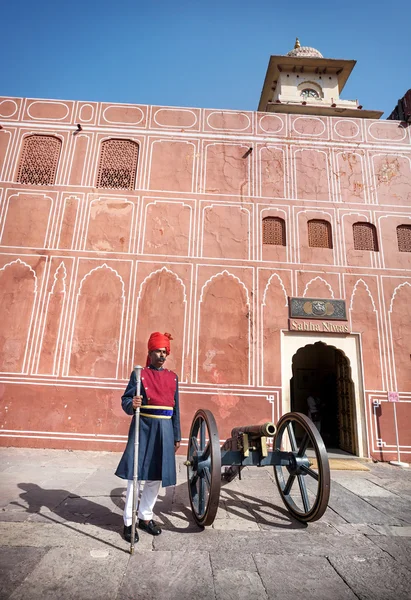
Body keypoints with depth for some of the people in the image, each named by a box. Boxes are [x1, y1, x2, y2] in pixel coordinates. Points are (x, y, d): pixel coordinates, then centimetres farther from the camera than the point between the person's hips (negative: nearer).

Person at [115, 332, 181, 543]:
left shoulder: (172, 377, 10)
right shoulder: (139, 374, -3)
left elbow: (175, 408, 11)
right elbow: (125, 400, -7)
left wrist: (176, 436, 11)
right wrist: (132, 404, -31)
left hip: (164, 431, 5)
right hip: (143, 428, -4)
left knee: (157, 476, 13)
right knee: (135, 475, 2)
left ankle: (145, 516, 31)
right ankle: (129, 521, 18)